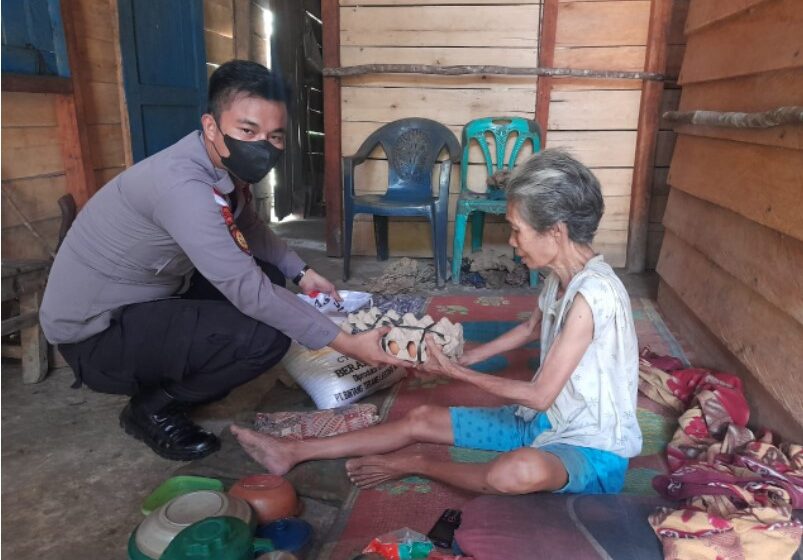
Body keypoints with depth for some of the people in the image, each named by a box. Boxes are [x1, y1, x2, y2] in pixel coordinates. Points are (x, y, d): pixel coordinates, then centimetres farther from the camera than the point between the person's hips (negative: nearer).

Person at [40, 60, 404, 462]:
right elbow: (250, 293, -32)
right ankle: (153, 410, 2)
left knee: (268, 275, 8)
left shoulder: (225, 163, -5)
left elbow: (248, 228, 14)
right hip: (96, 333, -9)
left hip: (151, 298, 9)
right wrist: (345, 343, -27)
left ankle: (169, 384, 14)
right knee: (267, 336, -24)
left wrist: (302, 273, 2)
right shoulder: (182, 183, -31)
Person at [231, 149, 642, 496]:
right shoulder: (562, 276, -1)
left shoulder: (592, 293, -29)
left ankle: (413, 465, -11)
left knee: (521, 471, -41)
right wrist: (461, 360, 13)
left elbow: (540, 395, -24)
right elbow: (531, 329, 19)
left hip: (594, 447, -8)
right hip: (544, 419, 8)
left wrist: (457, 373, -15)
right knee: (422, 419, 3)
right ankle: (293, 453, 10)